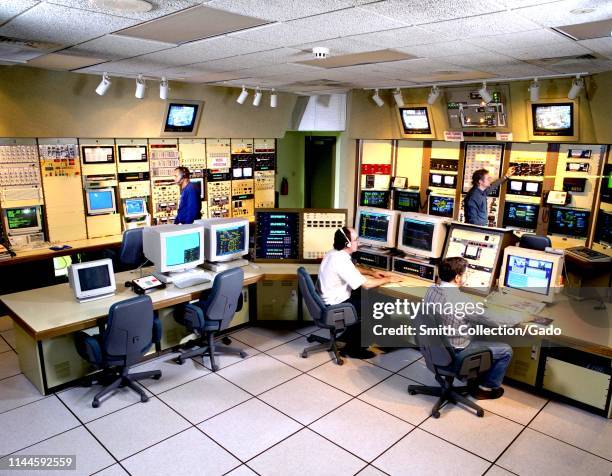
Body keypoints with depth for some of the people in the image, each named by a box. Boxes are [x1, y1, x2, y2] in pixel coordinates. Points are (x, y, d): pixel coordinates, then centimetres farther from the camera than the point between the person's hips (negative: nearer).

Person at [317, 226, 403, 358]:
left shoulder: (335, 253, 3)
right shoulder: (341, 260, -27)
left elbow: (353, 269, 23)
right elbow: (366, 284, -24)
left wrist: (372, 272, 11)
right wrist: (388, 279, -9)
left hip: (328, 299, 9)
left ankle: (347, 336, 29)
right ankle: (353, 348, 8)